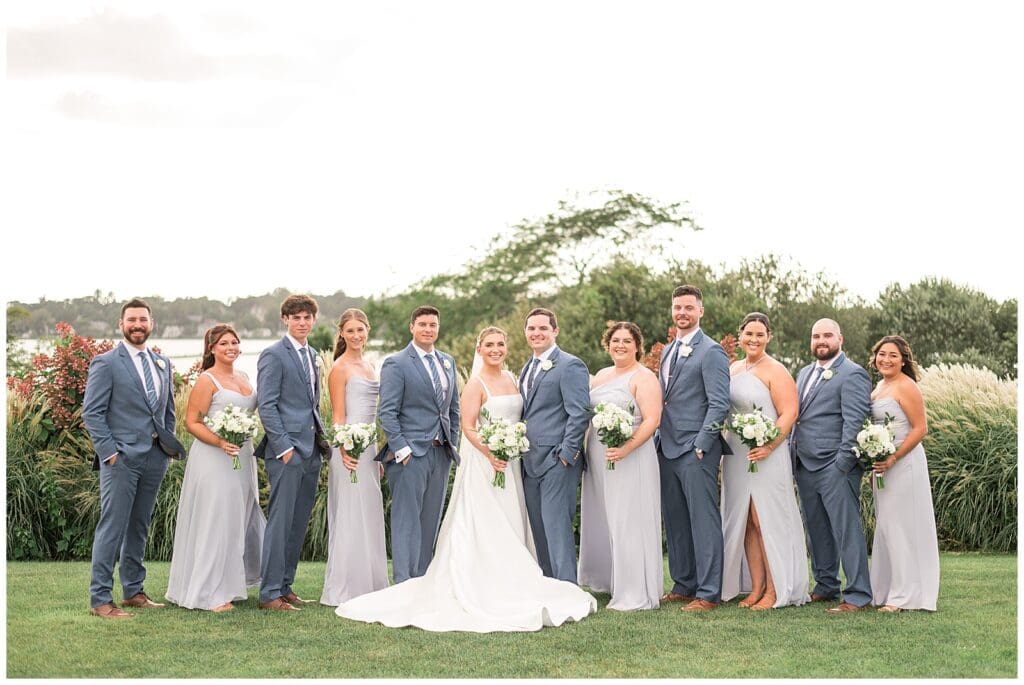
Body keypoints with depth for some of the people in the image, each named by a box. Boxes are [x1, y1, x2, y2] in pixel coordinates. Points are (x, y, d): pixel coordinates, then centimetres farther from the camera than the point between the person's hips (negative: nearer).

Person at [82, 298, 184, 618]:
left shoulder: (162, 363, 14)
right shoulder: (106, 363, -5)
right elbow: (92, 413, -8)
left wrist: (170, 445, 11)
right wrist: (110, 453, -14)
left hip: (155, 457, 6)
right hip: (122, 458, -6)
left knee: (139, 527, 13)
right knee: (112, 527, -6)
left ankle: (133, 591, 22)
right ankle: (100, 599, -2)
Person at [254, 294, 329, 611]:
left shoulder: (313, 356, 17)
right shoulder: (274, 355, -7)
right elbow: (266, 405, -12)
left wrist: (321, 440, 13)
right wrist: (284, 447, -17)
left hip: (311, 451, 8)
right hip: (286, 450, -8)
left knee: (299, 524, 10)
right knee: (280, 522, -6)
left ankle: (285, 586, 18)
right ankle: (270, 594, -1)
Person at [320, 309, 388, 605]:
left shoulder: (369, 366, 16)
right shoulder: (340, 368, -8)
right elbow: (339, 416, -12)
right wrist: (344, 450, -25)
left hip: (369, 446, 9)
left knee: (370, 518, 12)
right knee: (350, 519, -4)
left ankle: (368, 586, 19)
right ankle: (344, 589, 2)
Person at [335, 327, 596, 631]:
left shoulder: (510, 379, 12)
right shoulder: (476, 384, -10)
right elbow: (468, 428, -16)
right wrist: (491, 454, -26)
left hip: (510, 463, 8)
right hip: (483, 461, -8)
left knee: (509, 526, 10)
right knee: (485, 528, -6)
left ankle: (505, 588, 16)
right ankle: (484, 592, -3)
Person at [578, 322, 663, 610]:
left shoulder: (644, 378, -7)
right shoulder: (601, 376, 16)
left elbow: (652, 420, -16)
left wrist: (626, 449, -27)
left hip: (631, 459, -7)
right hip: (598, 461, 8)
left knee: (629, 524, -4)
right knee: (602, 520, 12)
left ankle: (636, 594, 3)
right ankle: (608, 579, 24)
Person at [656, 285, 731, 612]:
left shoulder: (711, 352, -7)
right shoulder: (667, 351, 18)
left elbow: (719, 404, -13)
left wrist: (700, 445, -16)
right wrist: (660, 440, 12)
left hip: (696, 451, -8)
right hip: (667, 449, 8)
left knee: (704, 521, -4)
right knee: (675, 521, 11)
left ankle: (708, 593, 0)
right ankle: (683, 585, 21)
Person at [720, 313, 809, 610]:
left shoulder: (775, 371, -7)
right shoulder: (732, 369, 13)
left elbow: (789, 413, -13)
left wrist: (768, 447, -23)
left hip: (766, 455, -7)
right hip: (736, 456, 7)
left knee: (766, 522, -4)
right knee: (744, 522, 7)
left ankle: (774, 591, 3)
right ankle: (755, 588, 13)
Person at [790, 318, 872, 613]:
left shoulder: (852, 374, -6)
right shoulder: (805, 373, 19)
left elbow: (855, 421, -13)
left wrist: (842, 464, -19)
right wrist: (792, 455, 12)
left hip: (835, 467, -8)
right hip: (805, 466, 8)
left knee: (846, 530, -6)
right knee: (817, 530, 14)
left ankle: (858, 595, -3)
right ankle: (825, 586, 24)